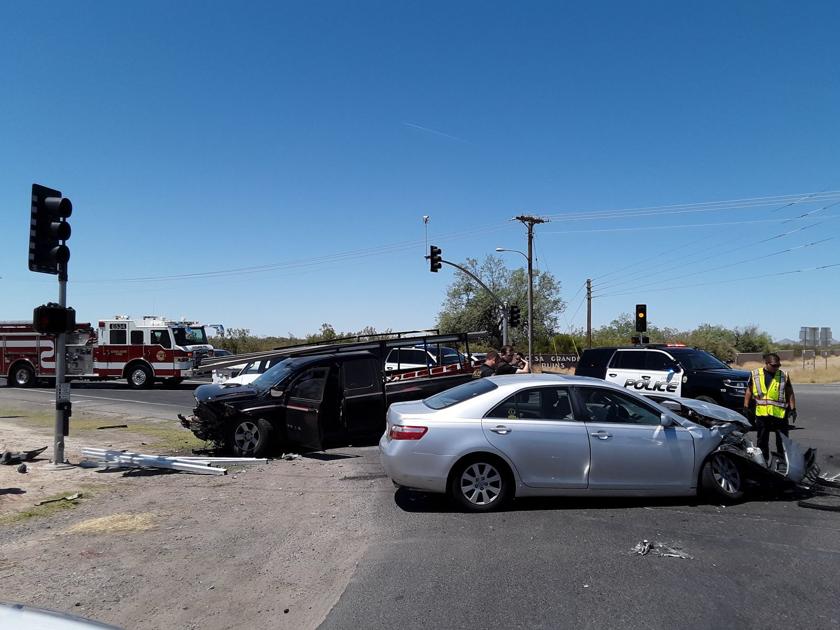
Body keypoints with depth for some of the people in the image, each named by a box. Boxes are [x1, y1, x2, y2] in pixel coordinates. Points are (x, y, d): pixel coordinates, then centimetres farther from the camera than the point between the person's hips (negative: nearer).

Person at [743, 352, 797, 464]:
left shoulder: (784, 376, 1)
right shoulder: (755, 375, 3)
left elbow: (790, 394, 6)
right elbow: (749, 391, 9)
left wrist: (793, 409, 0)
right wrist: (746, 407, 6)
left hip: (780, 413, -1)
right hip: (761, 413, 1)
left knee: (782, 440, 6)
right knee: (762, 440, 11)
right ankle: (763, 461, 22)